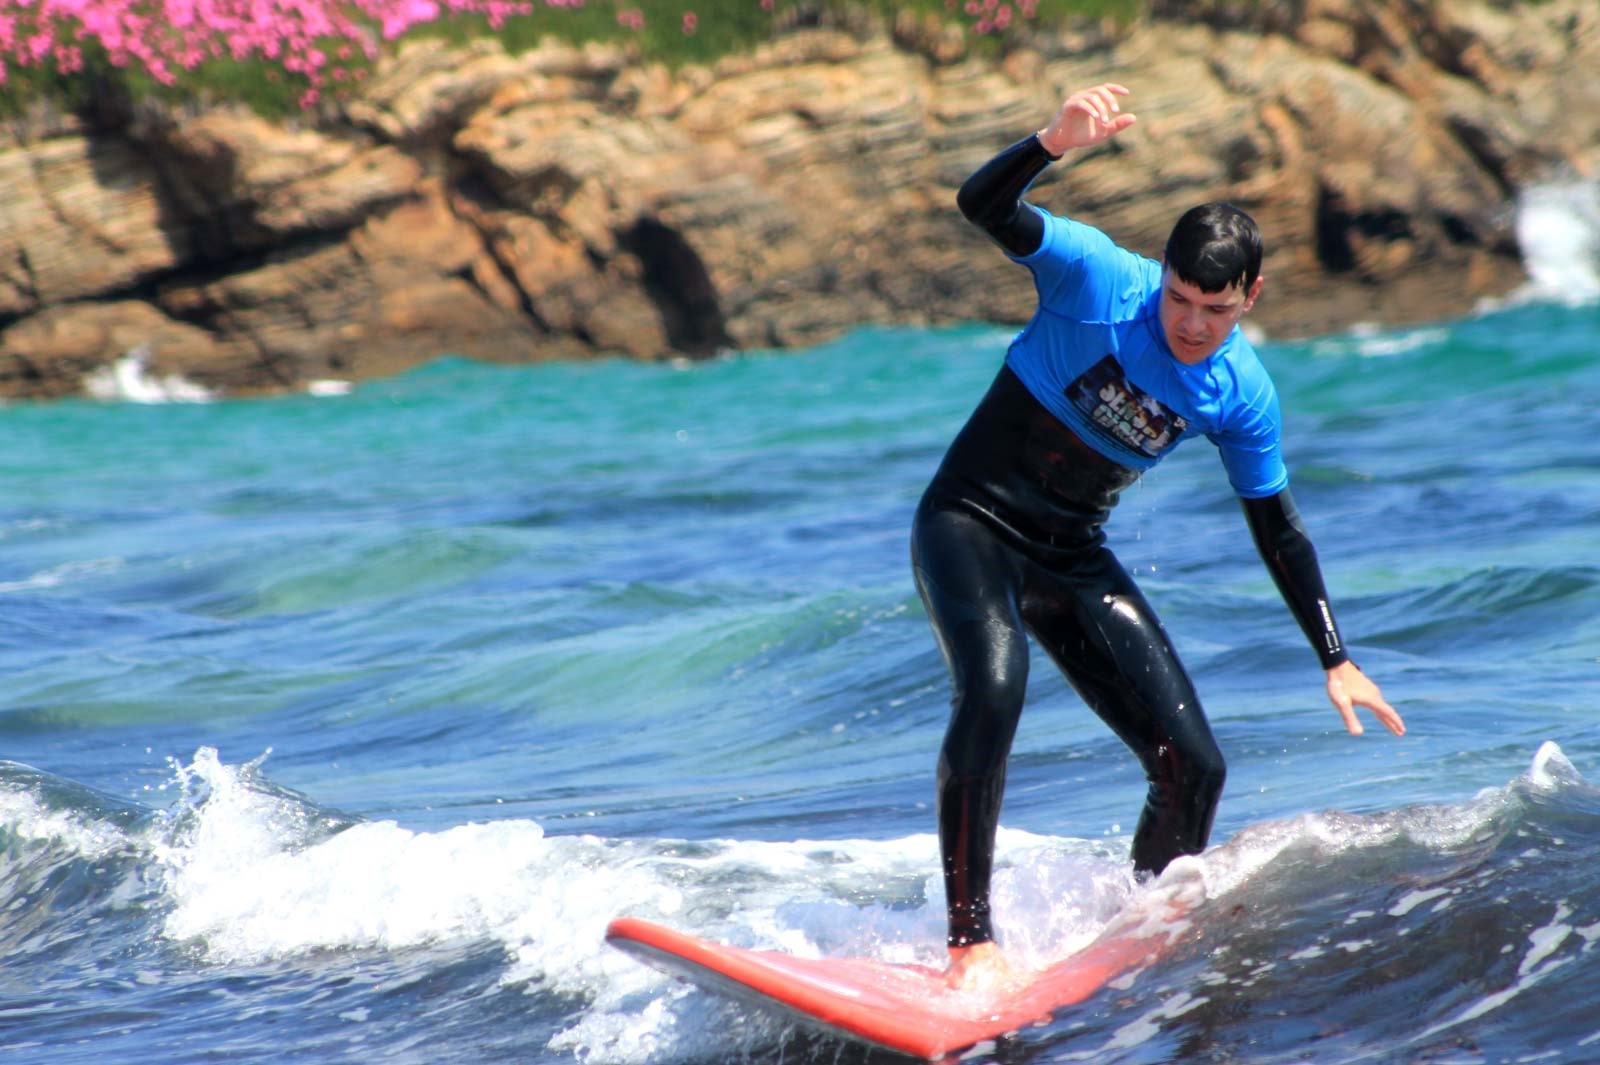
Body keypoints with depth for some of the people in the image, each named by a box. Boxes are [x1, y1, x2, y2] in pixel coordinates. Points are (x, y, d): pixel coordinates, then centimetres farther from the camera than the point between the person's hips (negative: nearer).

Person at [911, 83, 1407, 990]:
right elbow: (983, 207, -30)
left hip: (1072, 558, 5)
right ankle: (972, 941, -31)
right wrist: (1057, 142, -50)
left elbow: (1278, 528, 9)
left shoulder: (1243, 394, -4)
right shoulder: (1101, 278, -16)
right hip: (972, 522, -5)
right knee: (994, 687, -35)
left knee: (1195, 768, -2)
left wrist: (1336, 660, 7)